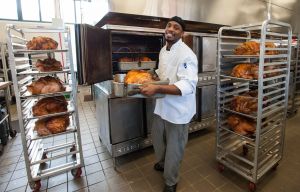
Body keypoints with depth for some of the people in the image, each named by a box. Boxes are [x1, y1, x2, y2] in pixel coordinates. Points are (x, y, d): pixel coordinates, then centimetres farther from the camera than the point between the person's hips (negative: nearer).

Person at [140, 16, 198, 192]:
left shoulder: (186, 54, -20)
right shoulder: (163, 50, 8)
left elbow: (188, 86, -31)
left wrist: (157, 89, -38)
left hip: (178, 110, -8)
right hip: (162, 105, 8)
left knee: (174, 147, 10)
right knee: (157, 137, 26)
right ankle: (163, 163, 57)